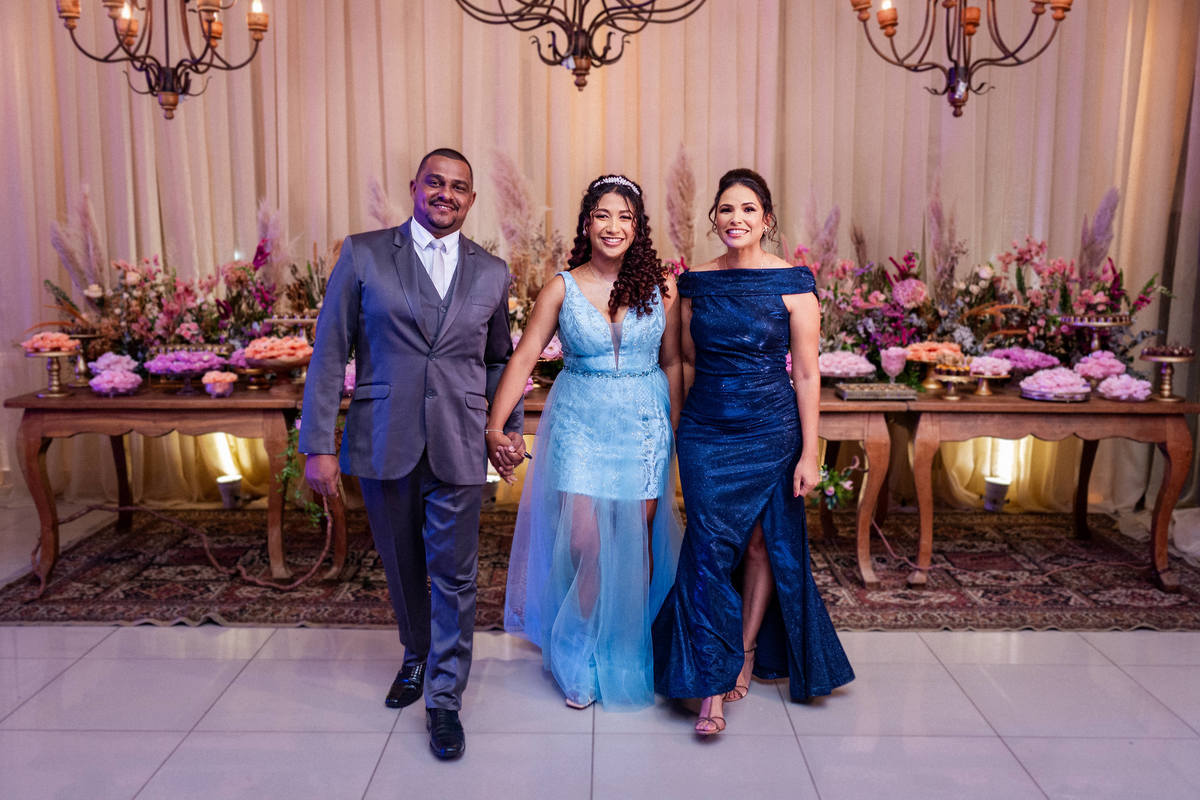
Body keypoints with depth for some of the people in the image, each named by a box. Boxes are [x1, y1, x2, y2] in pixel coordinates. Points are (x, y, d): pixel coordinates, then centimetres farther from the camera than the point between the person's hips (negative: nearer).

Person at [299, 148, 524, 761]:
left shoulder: (491, 272, 8)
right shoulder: (363, 255, 1)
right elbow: (329, 352, -1)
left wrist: (511, 427, 15)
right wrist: (317, 444, -5)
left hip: (458, 449, 1)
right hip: (382, 444, 0)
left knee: (454, 577, 4)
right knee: (402, 568, 16)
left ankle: (444, 698, 20)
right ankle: (416, 657, 42)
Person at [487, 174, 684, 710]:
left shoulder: (660, 288, 1)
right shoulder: (562, 289, -2)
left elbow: (673, 362, 6)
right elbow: (523, 358, -4)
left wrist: (682, 427, 5)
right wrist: (494, 425, -12)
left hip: (644, 425, 1)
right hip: (579, 425, -1)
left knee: (636, 542, 5)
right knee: (583, 541, -6)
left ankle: (630, 653, 27)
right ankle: (582, 659, 18)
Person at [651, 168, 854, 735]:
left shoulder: (792, 283, -6)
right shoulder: (695, 283, 3)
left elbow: (807, 373, -6)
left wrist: (809, 453, -9)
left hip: (771, 432, -1)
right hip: (705, 433, 2)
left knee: (765, 545, 9)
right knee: (709, 551, -2)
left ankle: (746, 653, 31)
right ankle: (712, 688, 6)